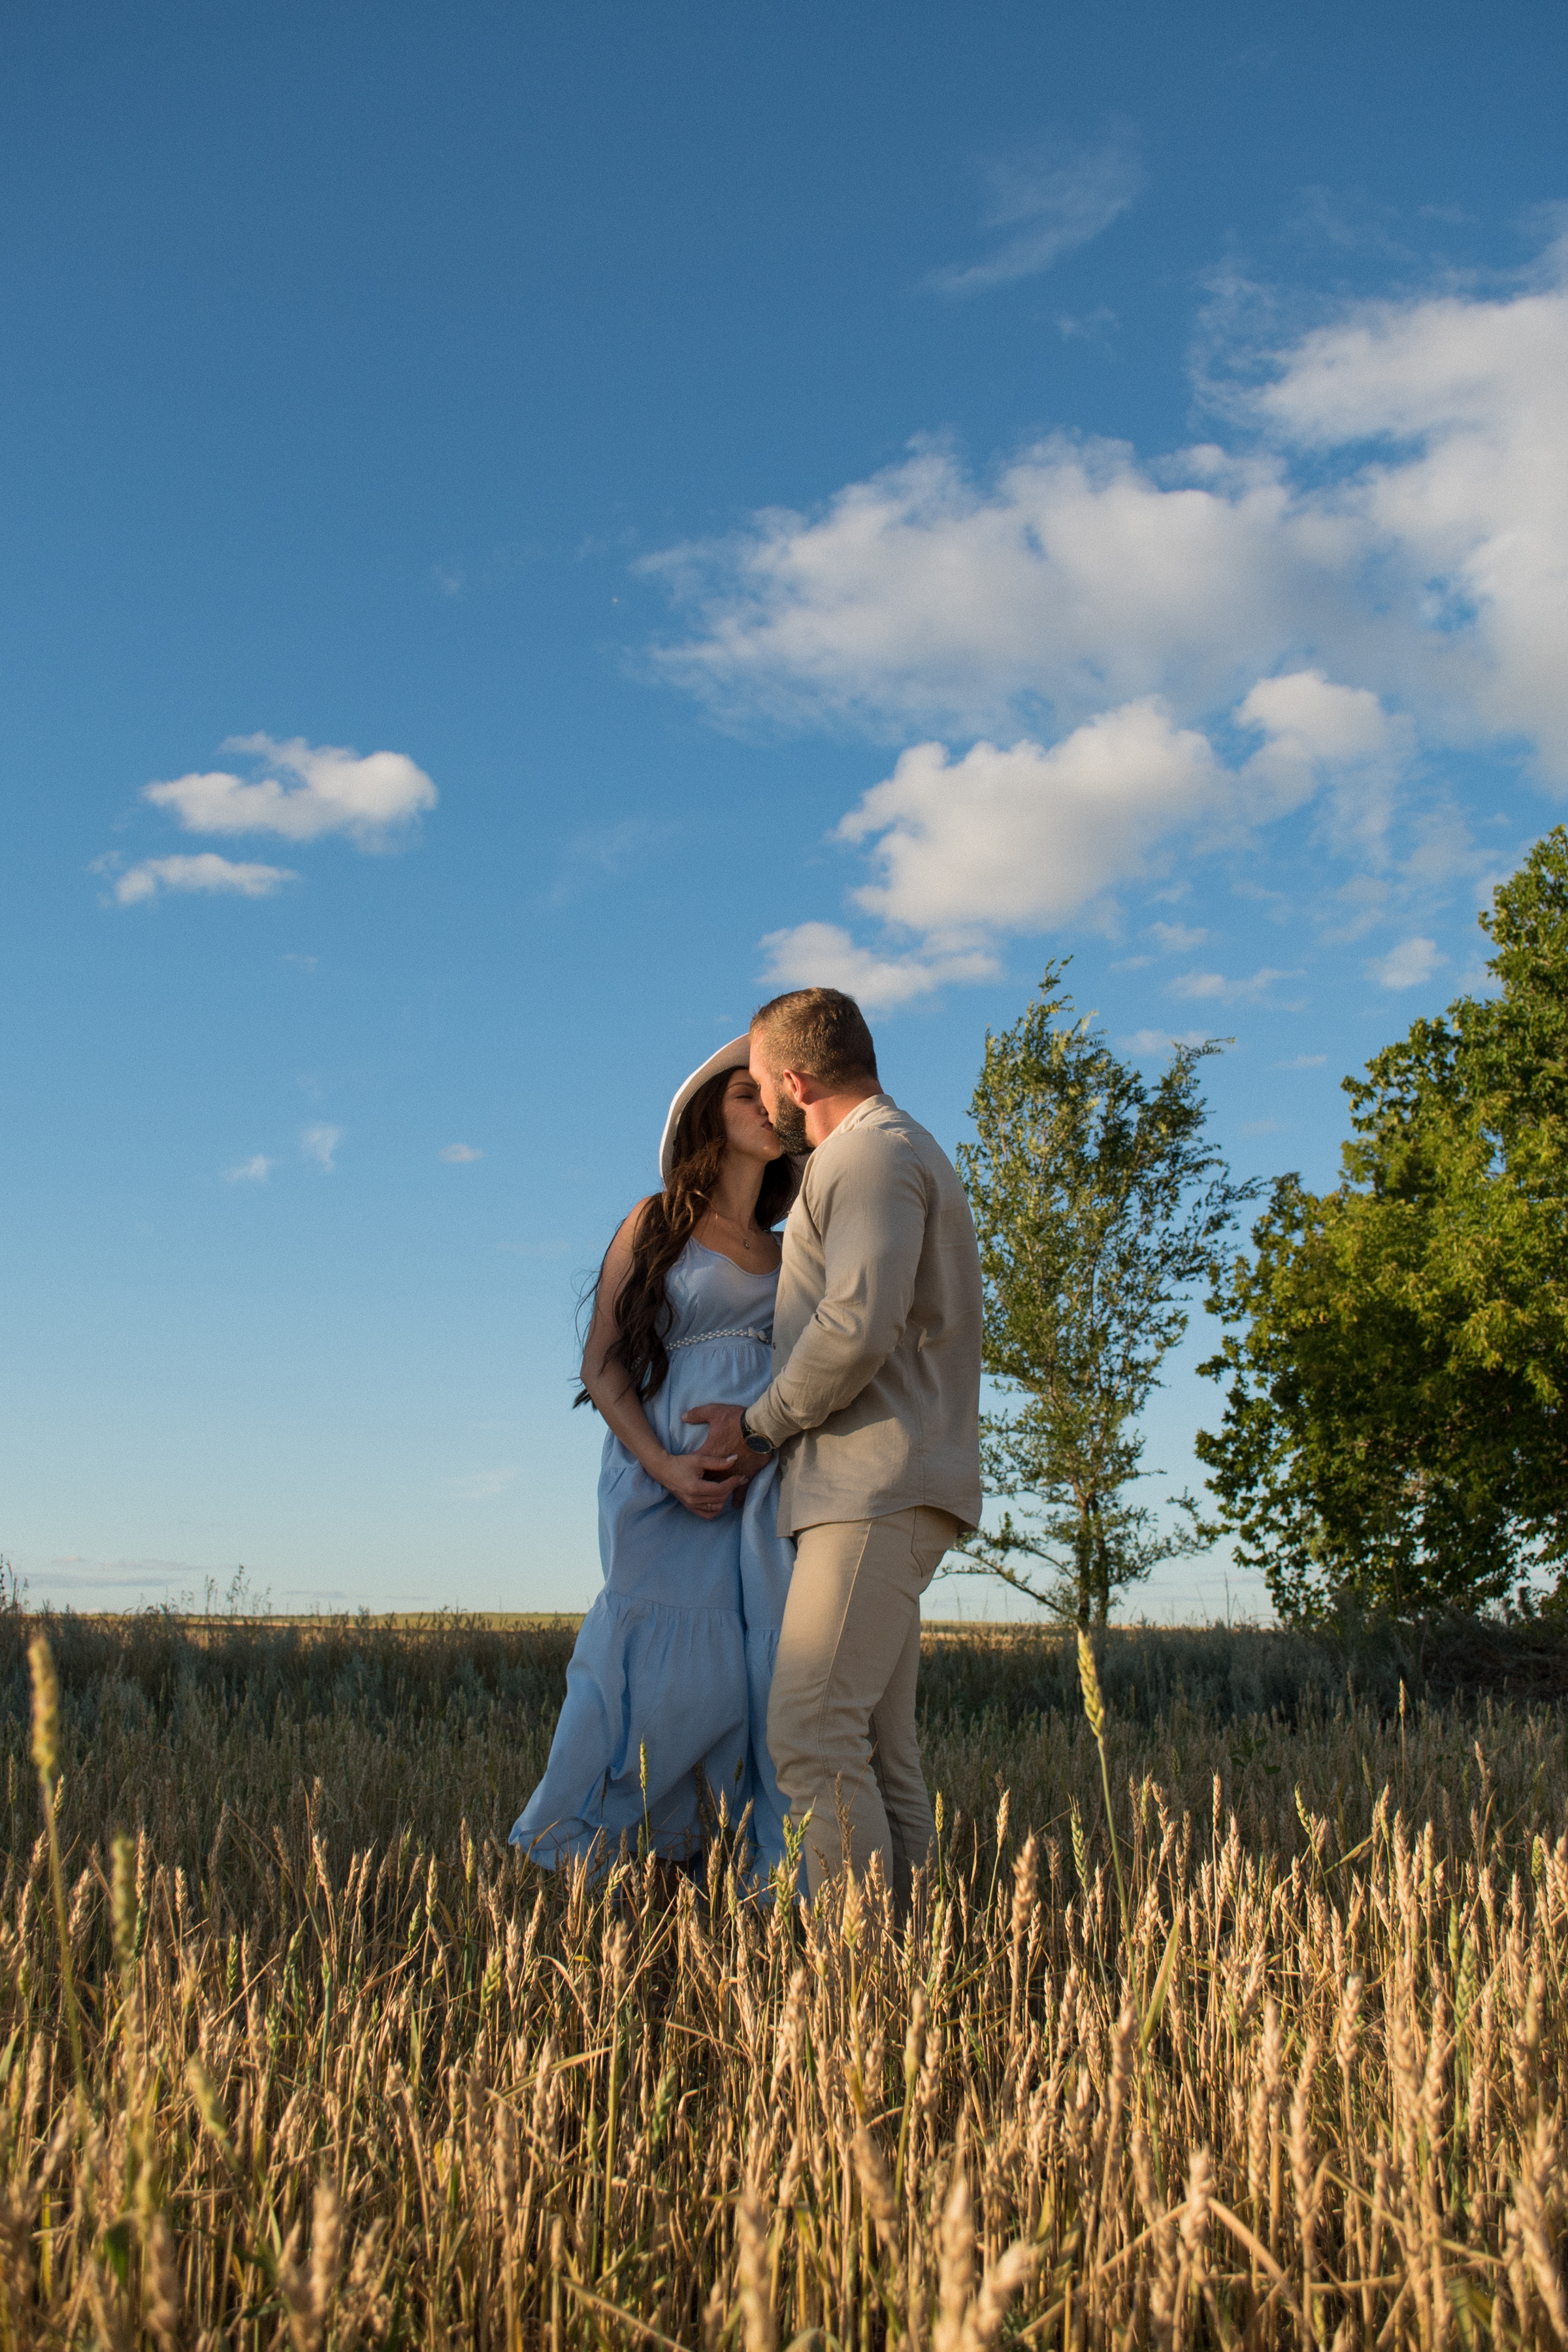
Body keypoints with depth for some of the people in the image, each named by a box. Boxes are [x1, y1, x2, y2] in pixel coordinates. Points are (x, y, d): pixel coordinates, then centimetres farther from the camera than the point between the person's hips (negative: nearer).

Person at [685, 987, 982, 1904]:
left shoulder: (872, 1152, -7)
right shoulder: (897, 1152, 26)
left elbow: (857, 1326, -20)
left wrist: (761, 1423, -7)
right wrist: (776, 1429, 13)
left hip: (877, 1486, -11)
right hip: (878, 1492, 11)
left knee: (813, 1732, -15)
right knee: (879, 1748, 8)